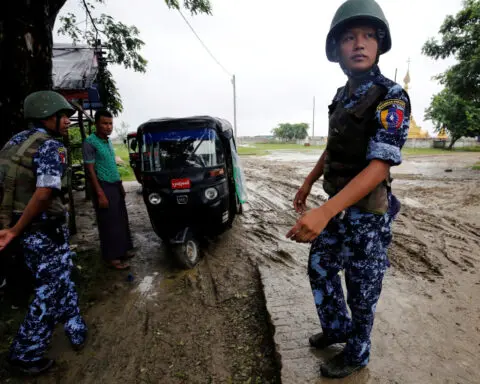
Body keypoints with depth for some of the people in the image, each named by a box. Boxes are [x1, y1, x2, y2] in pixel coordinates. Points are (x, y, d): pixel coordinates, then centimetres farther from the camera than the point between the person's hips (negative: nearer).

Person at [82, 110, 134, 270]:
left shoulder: (108, 141, 12)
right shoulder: (90, 142, -12)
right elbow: (90, 170, -15)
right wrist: (100, 194, -19)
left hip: (115, 186, 8)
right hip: (104, 187, -8)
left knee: (121, 220, 14)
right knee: (109, 223, -1)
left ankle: (123, 249, 27)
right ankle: (112, 257, 9)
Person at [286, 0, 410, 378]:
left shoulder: (391, 98, -17)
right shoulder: (342, 95, 8)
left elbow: (379, 167, -27)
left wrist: (324, 213, -38)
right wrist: (308, 183, 16)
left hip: (367, 214, -7)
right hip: (337, 207, 8)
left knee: (362, 291, 10)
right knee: (319, 269, 19)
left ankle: (356, 354, 35)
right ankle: (337, 328, 43)